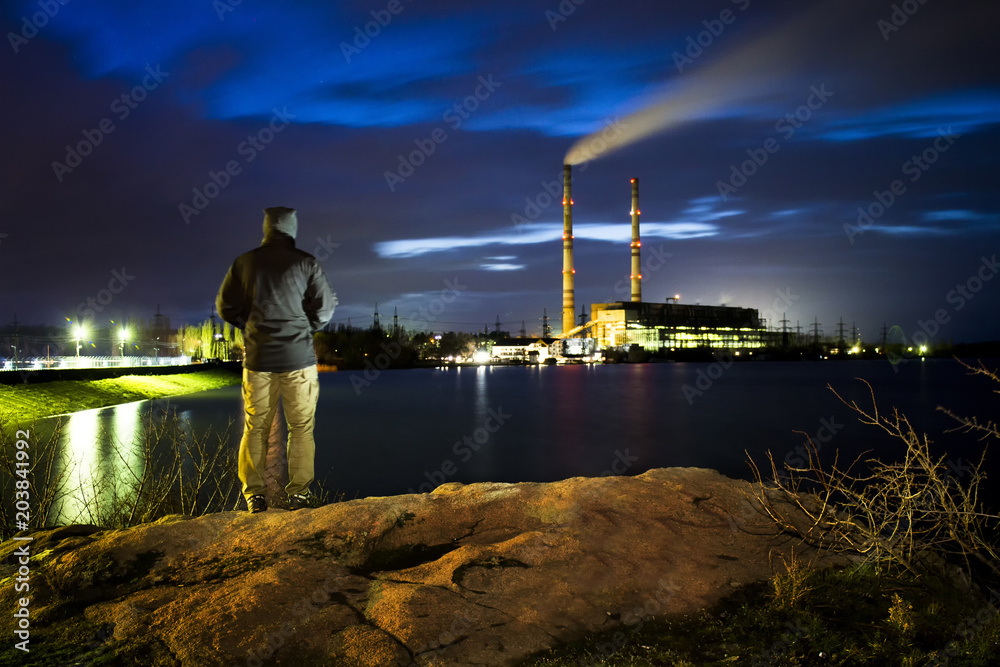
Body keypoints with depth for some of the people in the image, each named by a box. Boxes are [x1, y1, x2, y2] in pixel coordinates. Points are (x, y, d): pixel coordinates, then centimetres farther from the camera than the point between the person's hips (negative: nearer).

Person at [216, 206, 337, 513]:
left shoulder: (244, 263, 3)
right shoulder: (306, 263, -4)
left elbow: (226, 307, 7)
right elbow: (325, 308, -4)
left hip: (257, 358, 2)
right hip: (299, 358, -2)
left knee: (255, 428, 11)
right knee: (301, 427, 7)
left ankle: (254, 495, 13)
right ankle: (299, 494, 7)